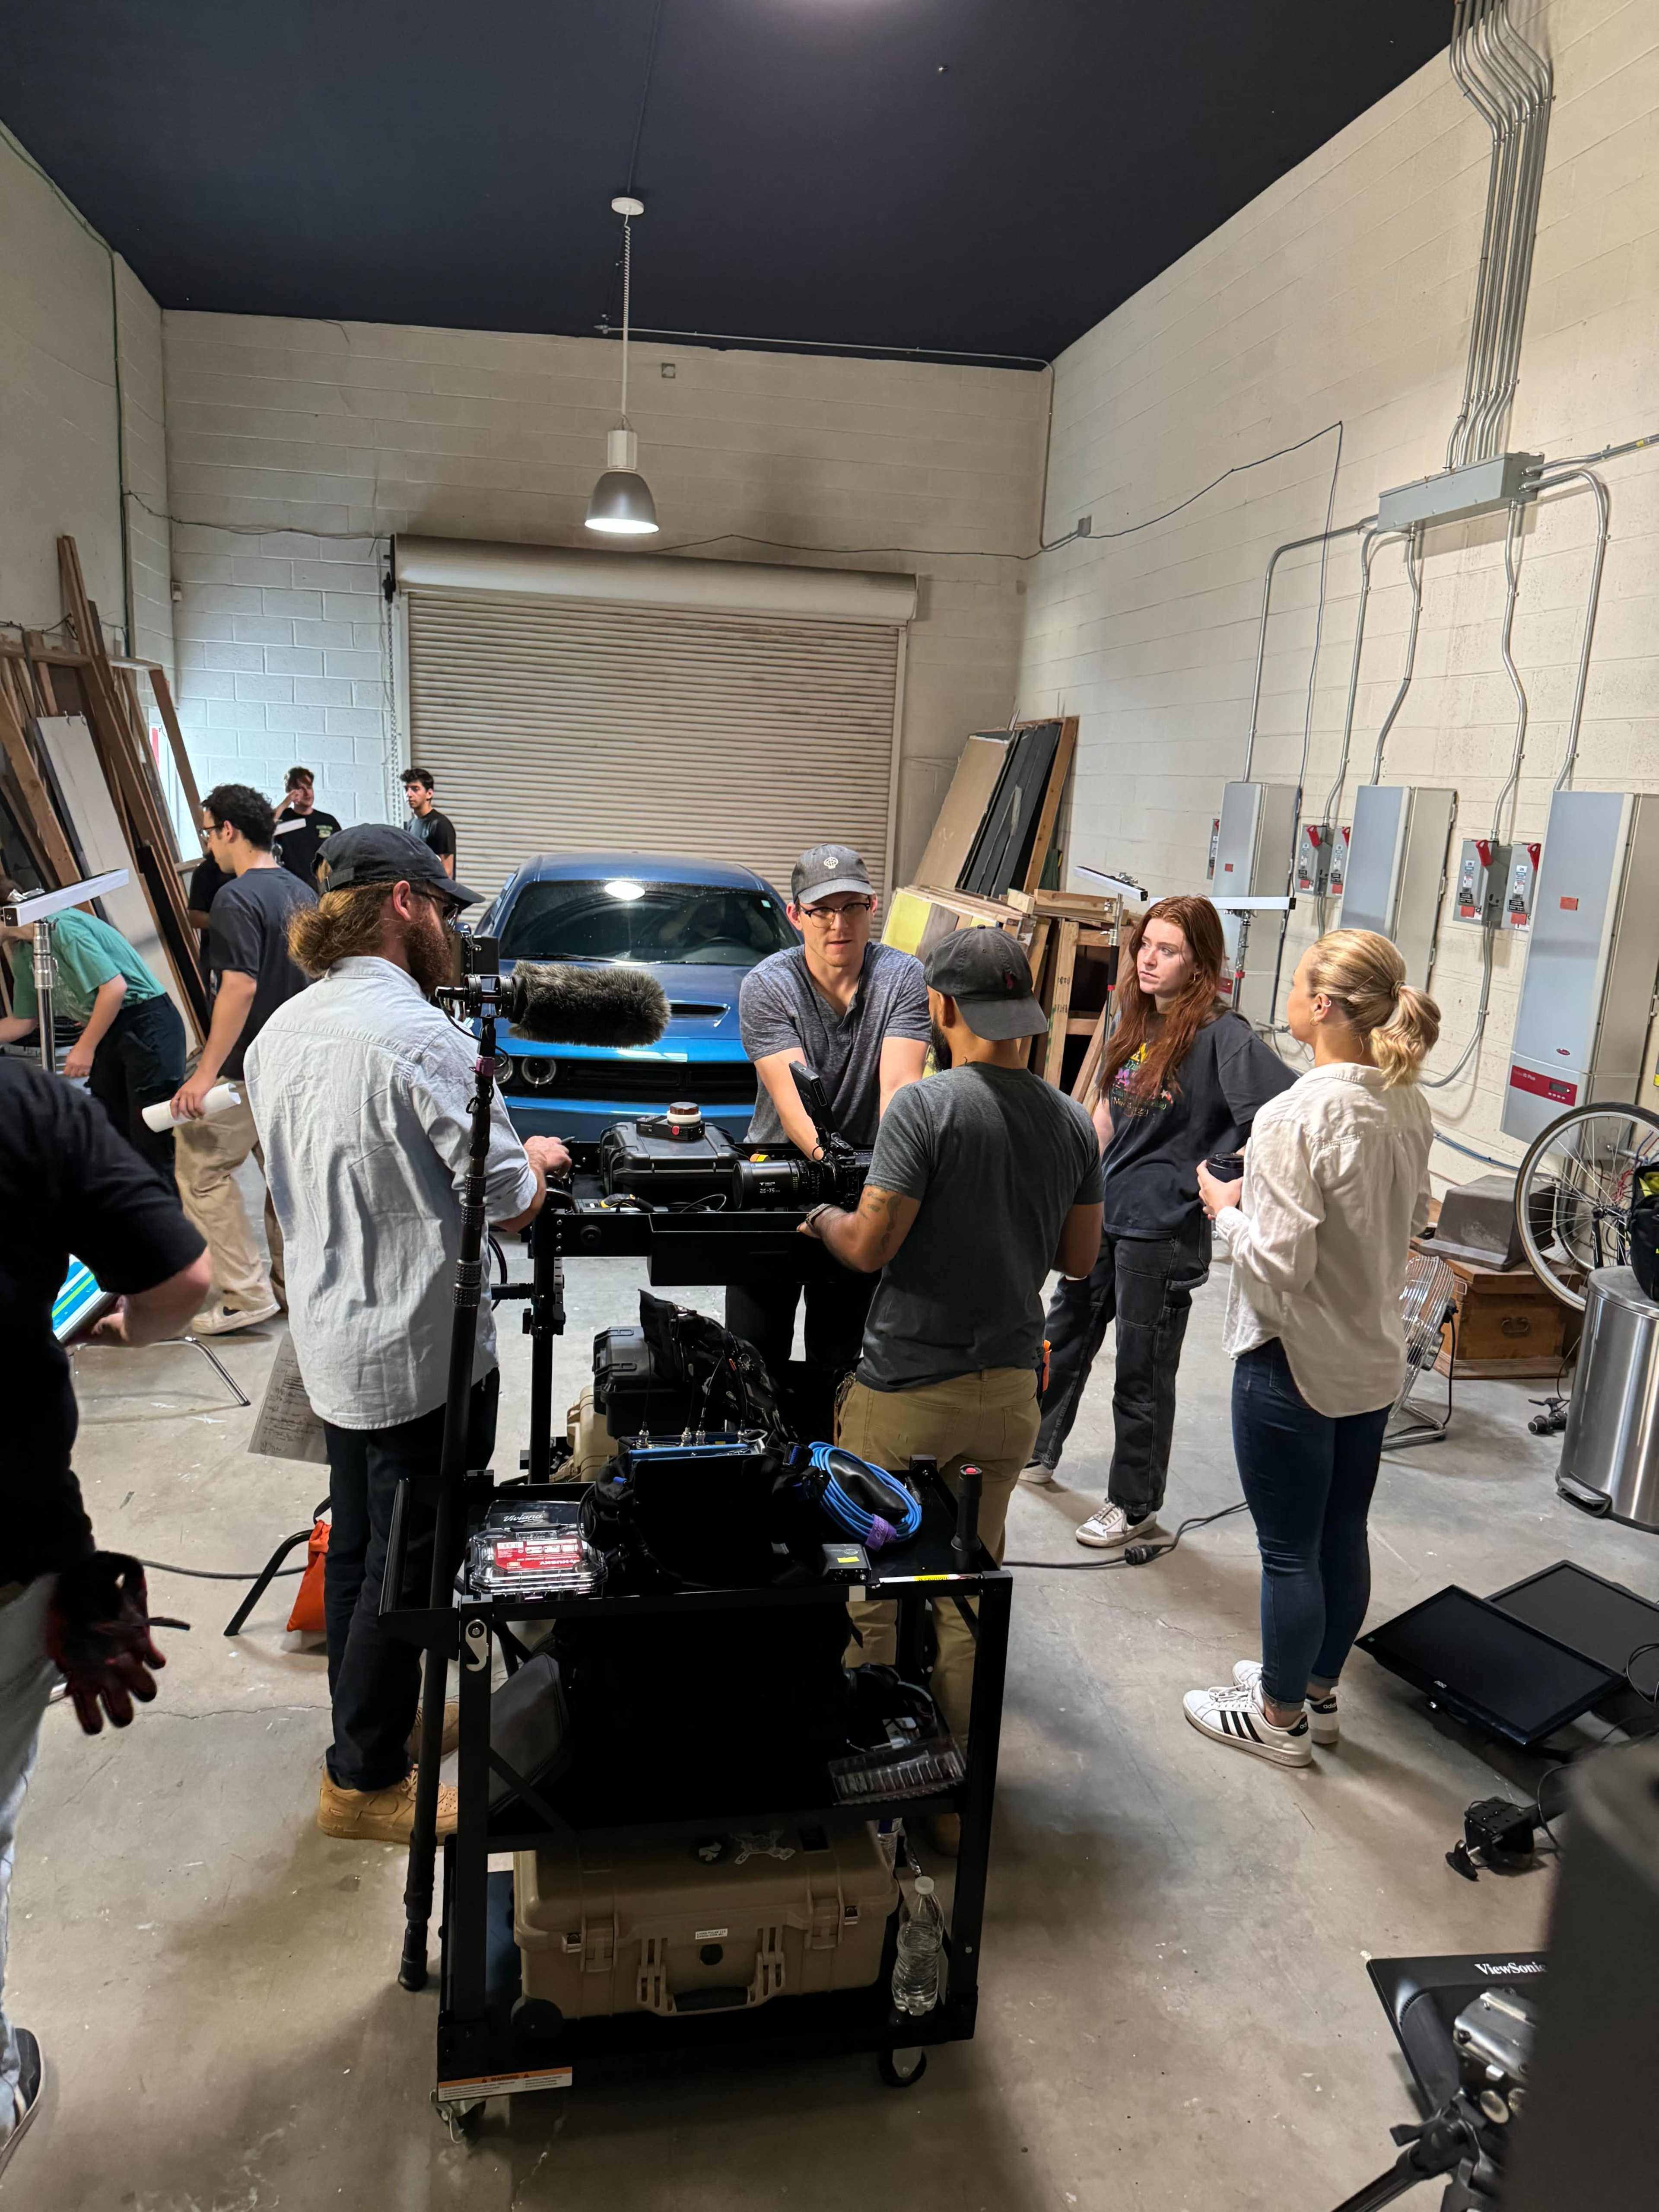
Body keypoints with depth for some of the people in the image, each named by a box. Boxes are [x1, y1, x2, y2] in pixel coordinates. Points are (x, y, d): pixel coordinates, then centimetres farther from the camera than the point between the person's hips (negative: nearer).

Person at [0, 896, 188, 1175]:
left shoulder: (63, 927, -19)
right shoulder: (22, 955, 10)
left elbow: (115, 987, -24)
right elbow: (23, 1022, 19)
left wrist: (85, 1047, -17)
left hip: (147, 1024, -10)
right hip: (109, 1028, 10)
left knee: (151, 1138, -10)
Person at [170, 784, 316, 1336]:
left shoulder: (237, 899, -17)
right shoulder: (302, 893, 9)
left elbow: (240, 987, -25)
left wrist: (206, 1073, -23)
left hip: (248, 1068, -8)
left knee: (199, 1169, 2)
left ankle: (246, 1294, 1)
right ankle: (292, 1282, 24)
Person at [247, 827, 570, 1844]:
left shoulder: (283, 1030, 4)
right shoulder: (422, 1036, -22)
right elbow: (511, 1203, -19)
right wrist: (535, 1158, 3)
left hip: (328, 1335, 9)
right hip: (422, 1351, -8)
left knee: (358, 1545, 22)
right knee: (411, 1563, 7)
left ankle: (375, 1714, 41)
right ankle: (367, 1781, 21)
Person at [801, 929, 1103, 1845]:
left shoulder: (927, 1106, -17)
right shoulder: (1073, 1122, 1)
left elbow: (869, 1247, -18)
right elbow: (1078, 1257, 9)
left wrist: (827, 1219, 3)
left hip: (907, 1393, -5)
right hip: (1010, 1390, 6)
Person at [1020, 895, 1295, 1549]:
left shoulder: (1222, 1035, -18)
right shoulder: (1133, 1018, 6)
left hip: (1162, 1230, -7)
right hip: (1101, 1212, 8)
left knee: (1142, 1372, 7)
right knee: (1063, 1336, 22)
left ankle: (1135, 1505, 25)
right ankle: (1035, 1451, 43)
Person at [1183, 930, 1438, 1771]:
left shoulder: (1298, 1116, -25)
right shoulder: (1409, 1106, 0)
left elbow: (1278, 1262, -25)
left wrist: (1227, 1207, -7)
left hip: (1294, 1363, -8)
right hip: (1374, 1359, 8)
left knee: (1289, 1551, 9)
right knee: (1343, 1536, 21)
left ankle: (1281, 1718, 27)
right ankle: (1317, 1691, 40)